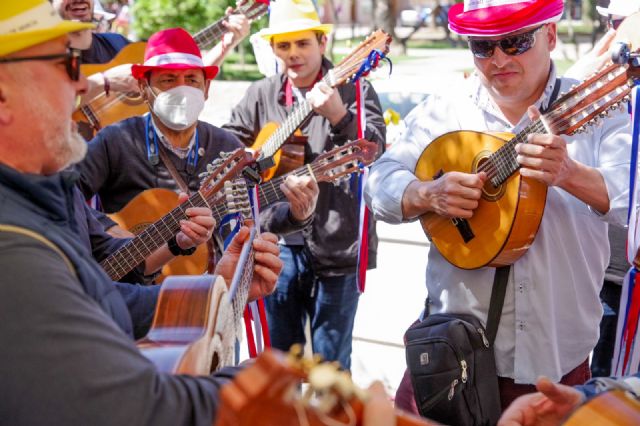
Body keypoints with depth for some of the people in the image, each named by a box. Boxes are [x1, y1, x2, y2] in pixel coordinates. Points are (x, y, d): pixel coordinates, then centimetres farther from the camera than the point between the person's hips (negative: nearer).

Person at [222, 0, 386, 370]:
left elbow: (377, 150, -15)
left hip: (335, 245, -4)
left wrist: (338, 116, -30)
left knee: (331, 363, 6)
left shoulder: (354, 90, -3)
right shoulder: (261, 95, 9)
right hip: (278, 244, 4)